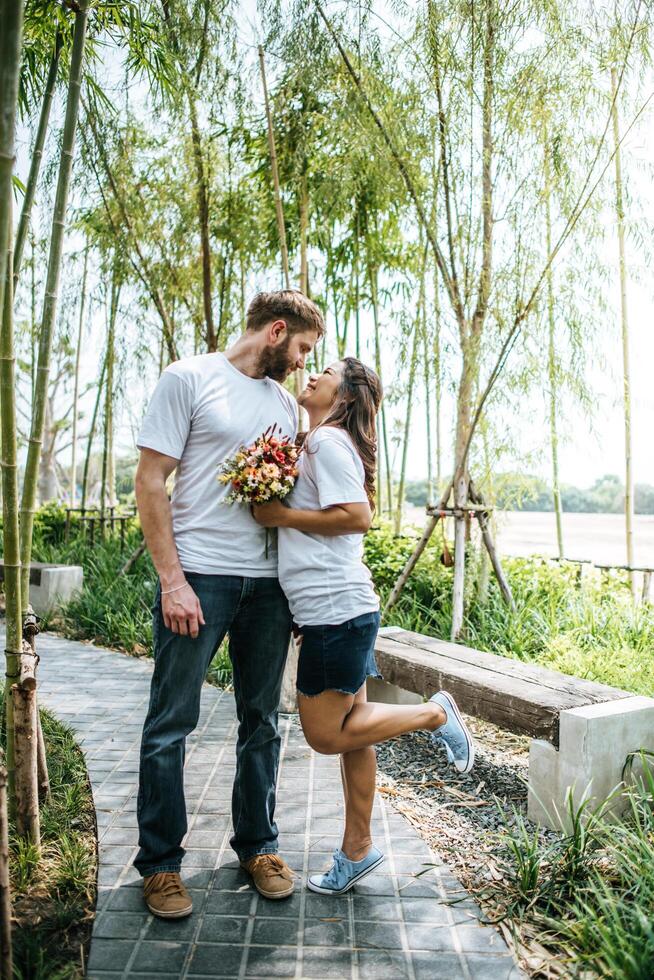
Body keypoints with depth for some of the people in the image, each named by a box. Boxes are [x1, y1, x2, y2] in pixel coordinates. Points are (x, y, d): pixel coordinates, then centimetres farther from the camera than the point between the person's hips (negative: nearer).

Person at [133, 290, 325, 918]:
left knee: (261, 722, 14)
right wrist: (172, 579, -13)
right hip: (198, 577, -5)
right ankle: (159, 862, 23)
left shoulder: (286, 403, 16)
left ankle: (257, 845, 31)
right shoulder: (189, 378, -2)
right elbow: (150, 482, -6)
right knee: (171, 723, 4)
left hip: (268, 582, 6)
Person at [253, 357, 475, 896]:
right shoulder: (319, 443, 19)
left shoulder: (327, 440, -11)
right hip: (343, 606, 10)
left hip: (336, 607, -10)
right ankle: (358, 849, 27)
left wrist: (282, 516, -15)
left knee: (326, 734, 1)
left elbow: (356, 516, -21)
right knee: (346, 727, 15)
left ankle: (434, 714, 12)